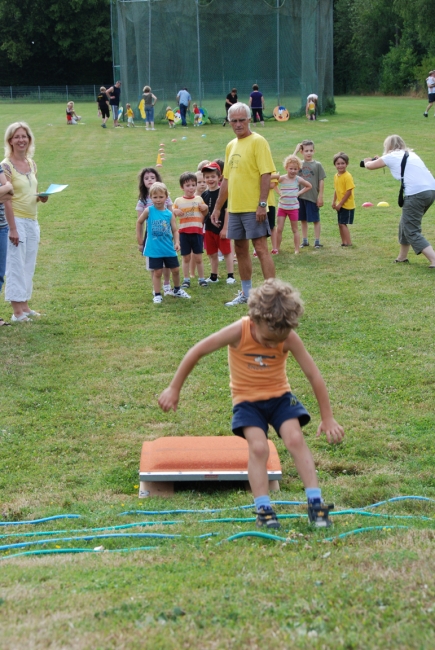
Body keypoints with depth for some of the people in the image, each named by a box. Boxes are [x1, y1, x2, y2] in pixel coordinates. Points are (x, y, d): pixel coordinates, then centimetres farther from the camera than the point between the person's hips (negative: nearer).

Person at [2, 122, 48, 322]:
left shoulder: (31, 164, 10)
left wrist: (41, 197, -2)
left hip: (32, 222, 7)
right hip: (17, 221, -7)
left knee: (28, 266, 11)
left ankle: (25, 306, 20)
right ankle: (17, 311, 0)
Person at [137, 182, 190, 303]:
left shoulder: (169, 214, -4)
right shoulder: (149, 211, -9)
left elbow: (174, 230, -3)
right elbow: (139, 223, 2)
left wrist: (177, 242, -19)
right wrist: (140, 242, 4)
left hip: (169, 248, 3)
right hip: (154, 249, -3)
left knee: (175, 269, 11)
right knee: (157, 272, 2)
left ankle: (177, 290, 33)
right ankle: (157, 295, 14)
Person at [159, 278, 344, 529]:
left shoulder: (289, 338, -21)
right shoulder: (239, 332, -24)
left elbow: (314, 375, -14)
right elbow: (197, 352, -16)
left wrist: (328, 418, -10)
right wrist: (174, 389, -10)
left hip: (279, 395, 1)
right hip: (247, 400, -1)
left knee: (296, 439, -18)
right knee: (258, 447, -21)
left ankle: (316, 503, -13)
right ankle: (263, 510, -15)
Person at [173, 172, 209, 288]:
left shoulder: (199, 199, 5)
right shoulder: (178, 201, 1)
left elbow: (205, 216, 16)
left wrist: (205, 209, -6)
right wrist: (175, 212, -14)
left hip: (197, 232, 0)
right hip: (184, 232, 0)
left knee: (198, 258, 4)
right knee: (186, 258, 7)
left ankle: (201, 279, 15)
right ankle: (186, 280, 15)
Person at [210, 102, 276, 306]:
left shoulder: (257, 141, -8)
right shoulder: (231, 145, 15)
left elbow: (266, 174, -15)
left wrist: (262, 204, -21)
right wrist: (217, 207, 17)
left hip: (253, 208, -8)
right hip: (234, 208, 8)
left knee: (261, 248, -9)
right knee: (240, 250, 13)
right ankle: (246, 293, 23)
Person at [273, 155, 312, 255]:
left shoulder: (298, 179, -5)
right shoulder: (282, 178, -10)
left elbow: (309, 186, 9)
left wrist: (299, 193, -1)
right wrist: (279, 192, -14)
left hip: (293, 208, 0)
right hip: (282, 207, 0)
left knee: (295, 229, 9)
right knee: (279, 229, 1)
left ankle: (297, 250, 13)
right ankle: (277, 248, 12)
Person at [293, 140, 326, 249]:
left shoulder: (317, 165, -2)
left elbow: (321, 181, -2)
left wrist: (320, 196, -6)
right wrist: (296, 151, -11)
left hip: (313, 197, -3)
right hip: (300, 196, 3)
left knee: (316, 220, 4)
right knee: (303, 219, 12)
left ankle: (317, 241, 13)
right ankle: (305, 240, 23)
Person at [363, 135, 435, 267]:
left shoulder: (391, 157, 6)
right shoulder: (411, 154, 24)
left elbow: (370, 166, 20)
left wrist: (366, 162, 43)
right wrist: (379, 160, 49)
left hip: (416, 193, -8)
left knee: (412, 232, -2)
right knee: (406, 224, 24)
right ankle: (402, 256, 37)